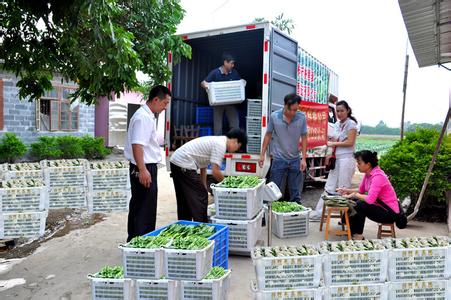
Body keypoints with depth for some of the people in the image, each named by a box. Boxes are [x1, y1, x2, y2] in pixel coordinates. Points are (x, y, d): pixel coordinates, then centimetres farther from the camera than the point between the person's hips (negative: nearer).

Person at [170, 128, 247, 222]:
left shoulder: (217, 140, 17)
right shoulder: (221, 145, -12)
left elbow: (203, 167, 19)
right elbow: (215, 172, -17)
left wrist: (204, 188, 18)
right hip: (184, 165, -10)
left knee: (184, 200, 19)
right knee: (200, 197, -2)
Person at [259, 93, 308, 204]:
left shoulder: (302, 117, -7)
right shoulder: (274, 116, -9)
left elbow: (304, 138, -1)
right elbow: (268, 135, 1)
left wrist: (303, 159, -6)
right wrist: (262, 154, 1)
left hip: (295, 160, 1)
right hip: (279, 159, -1)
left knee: (295, 192, 11)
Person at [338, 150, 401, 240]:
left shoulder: (378, 176, -26)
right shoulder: (368, 174, 0)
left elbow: (370, 200, -34)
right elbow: (361, 190, 14)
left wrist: (356, 195, -18)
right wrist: (347, 190, 0)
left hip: (390, 212, -9)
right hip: (379, 205, 9)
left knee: (360, 205, -26)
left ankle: (358, 235, -8)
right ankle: (352, 231, 14)